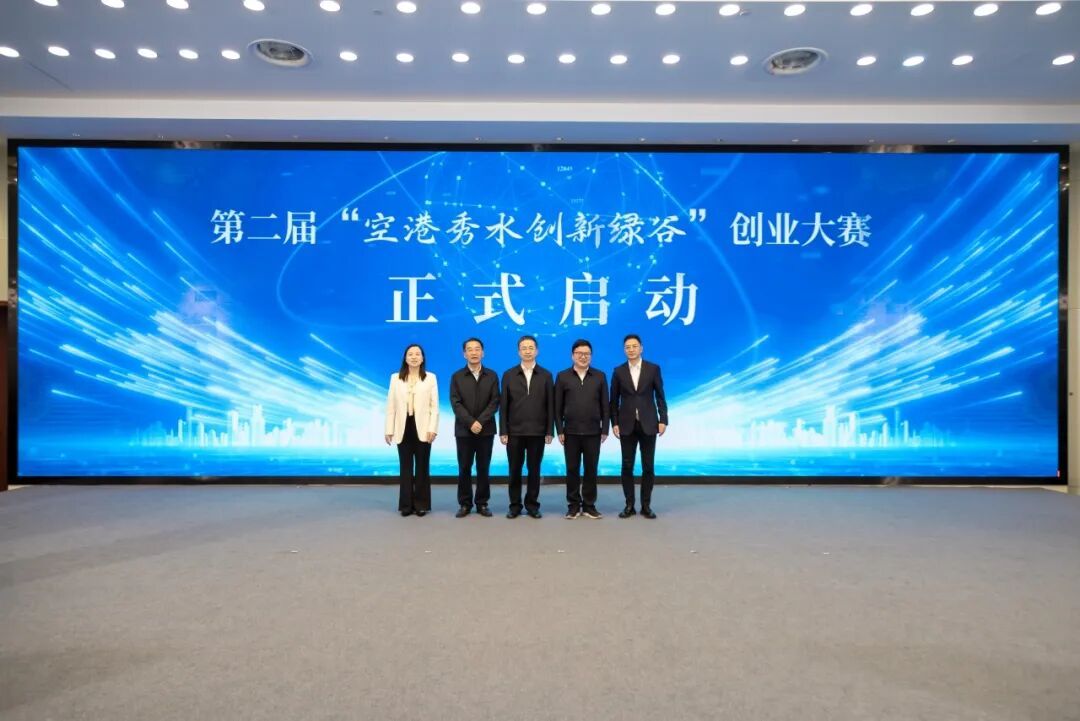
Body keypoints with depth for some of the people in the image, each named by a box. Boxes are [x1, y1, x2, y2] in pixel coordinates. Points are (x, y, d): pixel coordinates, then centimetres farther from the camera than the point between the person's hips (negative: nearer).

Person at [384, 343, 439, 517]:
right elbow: (390, 405, 5)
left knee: (422, 467, 5)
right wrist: (389, 430, 0)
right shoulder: (395, 378, 8)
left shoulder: (430, 378, 5)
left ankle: (421, 504, 13)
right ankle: (406, 504, 14)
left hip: (422, 428, -1)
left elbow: (434, 406, 0)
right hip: (404, 428, 1)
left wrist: (432, 428, -10)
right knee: (406, 467, 6)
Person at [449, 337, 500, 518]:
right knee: (464, 469, 3)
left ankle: (482, 503, 14)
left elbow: (495, 402, -2)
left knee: (483, 468, 5)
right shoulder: (457, 377, 4)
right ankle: (465, 504, 13)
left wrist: (480, 421, -14)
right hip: (464, 430, 0)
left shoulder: (492, 376, 6)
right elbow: (456, 403, -4)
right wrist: (471, 422, -16)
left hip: (486, 430, 0)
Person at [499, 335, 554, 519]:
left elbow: (550, 406, 2)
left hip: (537, 432, 0)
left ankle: (532, 505, 19)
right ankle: (515, 505, 18)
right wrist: (503, 431, -3)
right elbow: (503, 405, 2)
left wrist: (549, 431, -3)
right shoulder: (508, 375, 4)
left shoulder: (546, 375, 4)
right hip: (514, 432, 0)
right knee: (515, 470, 7)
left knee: (534, 470, 7)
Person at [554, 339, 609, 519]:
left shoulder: (600, 376, 5)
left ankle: (589, 505, 17)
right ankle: (573, 505, 16)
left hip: (593, 432, 1)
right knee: (572, 469, 5)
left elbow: (605, 405, 5)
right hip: (571, 432, 0)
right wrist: (559, 430, -3)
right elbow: (558, 406, 2)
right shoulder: (562, 376, 3)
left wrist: (605, 429, -1)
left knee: (591, 469, 6)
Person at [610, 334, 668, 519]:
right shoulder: (618, 371, 4)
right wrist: (614, 423, -2)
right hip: (627, 425, 1)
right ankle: (629, 505, 12)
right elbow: (614, 400, 5)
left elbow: (660, 396, 2)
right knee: (627, 466, 3)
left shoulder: (653, 368, 2)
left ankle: (646, 505, 14)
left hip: (648, 424, -1)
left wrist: (663, 420, -5)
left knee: (648, 467, 3)